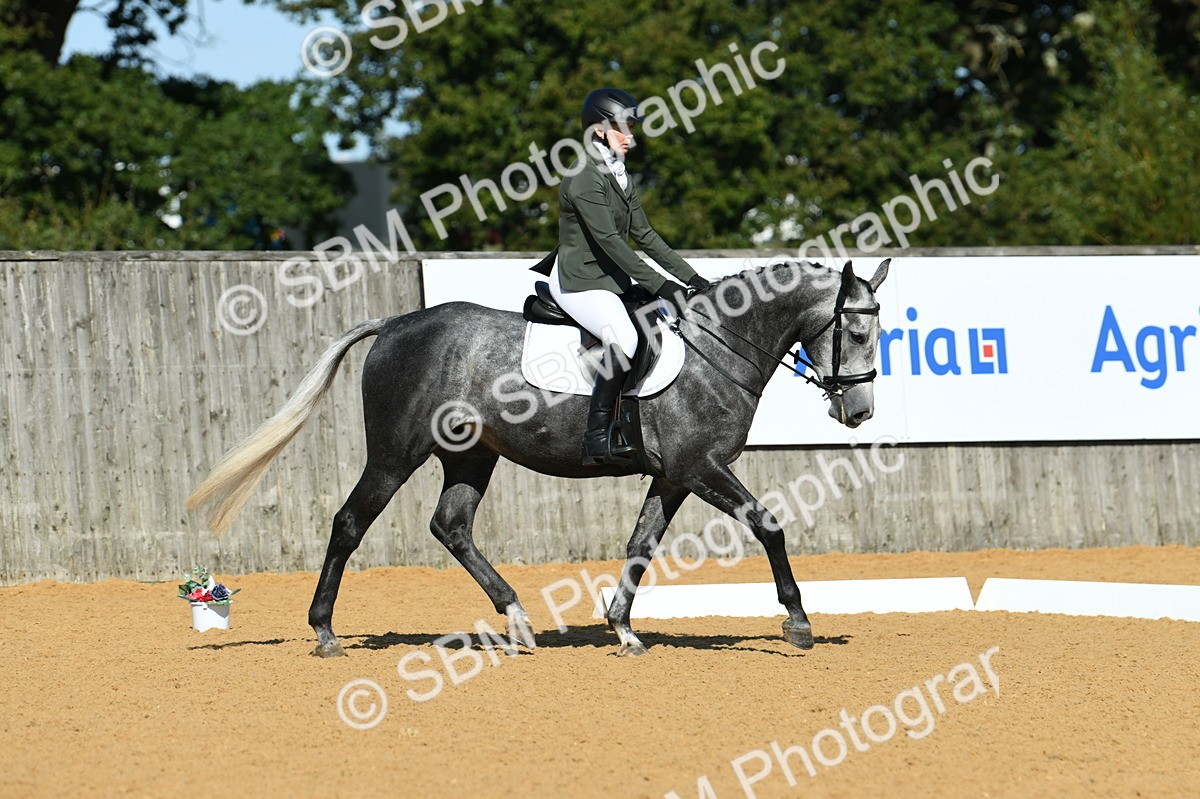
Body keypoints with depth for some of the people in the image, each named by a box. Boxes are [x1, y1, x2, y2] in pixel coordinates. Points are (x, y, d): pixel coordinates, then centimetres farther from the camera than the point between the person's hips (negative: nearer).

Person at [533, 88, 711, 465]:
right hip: (579, 282, -10)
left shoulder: (619, 176, 15)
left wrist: (690, 277, 9)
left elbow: (644, 235, 16)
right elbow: (608, 240, -22)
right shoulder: (585, 179, -15)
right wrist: (657, 284, -26)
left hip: (612, 279, 10)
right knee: (624, 337, -32)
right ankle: (598, 438, -32)